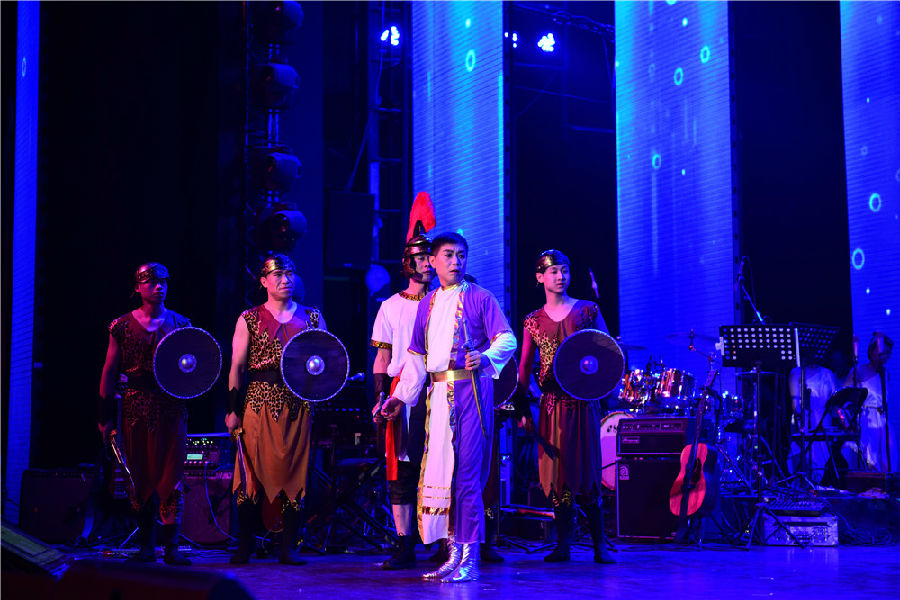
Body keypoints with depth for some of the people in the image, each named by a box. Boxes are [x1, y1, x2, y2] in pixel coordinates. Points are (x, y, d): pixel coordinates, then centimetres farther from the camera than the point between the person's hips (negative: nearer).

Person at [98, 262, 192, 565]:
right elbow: (109, 372, 6)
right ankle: (146, 546, 13)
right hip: (135, 407, 0)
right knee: (140, 476, 3)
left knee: (171, 476, -6)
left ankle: (171, 547, -4)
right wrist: (105, 415, 2)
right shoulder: (123, 325, 5)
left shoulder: (180, 323, 9)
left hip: (171, 405, 0)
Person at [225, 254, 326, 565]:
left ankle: (288, 547, 6)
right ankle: (245, 545, 6)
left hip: (298, 403, 2)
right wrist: (232, 409, -3)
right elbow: (237, 366, 4)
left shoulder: (312, 317, 13)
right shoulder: (249, 319, 8)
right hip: (259, 400, -1)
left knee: (294, 470, 0)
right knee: (253, 469, -5)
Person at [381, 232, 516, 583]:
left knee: (467, 470, -9)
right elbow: (417, 357, 22)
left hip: (471, 389, -6)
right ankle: (454, 552, 14)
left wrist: (485, 356, -25)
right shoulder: (427, 305, 18)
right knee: (439, 470, 4)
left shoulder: (479, 298, 2)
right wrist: (400, 396, 17)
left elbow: (508, 339, -5)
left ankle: (470, 559, -4)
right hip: (439, 393, 6)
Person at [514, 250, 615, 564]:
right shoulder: (533, 321, 10)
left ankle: (599, 543, 5)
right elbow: (525, 366, 9)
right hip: (551, 404, 2)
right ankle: (563, 544, 8)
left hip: (582, 400, -2)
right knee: (555, 472, 1)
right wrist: (522, 408, 3)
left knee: (586, 470, -4)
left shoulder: (587, 311, 6)